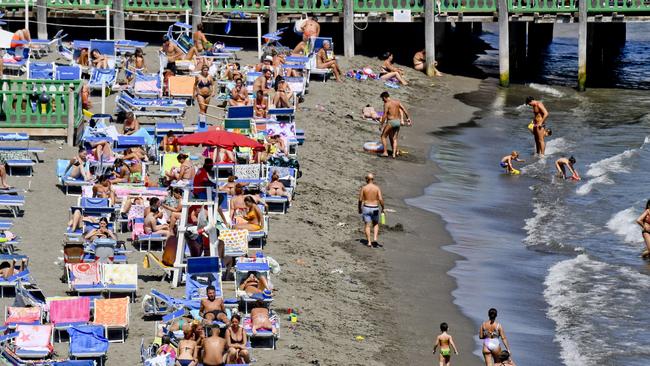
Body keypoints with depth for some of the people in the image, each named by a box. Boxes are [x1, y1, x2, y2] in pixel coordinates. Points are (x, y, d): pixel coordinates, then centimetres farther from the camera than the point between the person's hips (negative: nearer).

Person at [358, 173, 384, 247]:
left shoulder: (363, 188, -6)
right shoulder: (377, 188, -6)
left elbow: (360, 200, -4)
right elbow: (380, 199, -11)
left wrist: (359, 208, 10)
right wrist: (383, 208, 1)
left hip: (366, 208, -1)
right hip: (375, 208, 1)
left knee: (367, 225, 5)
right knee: (376, 224, 20)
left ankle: (369, 242, 0)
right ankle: (375, 239, 4)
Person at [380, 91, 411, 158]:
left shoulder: (386, 104, -10)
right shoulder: (397, 102, 8)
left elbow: (384, 116, -14)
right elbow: (404, 110, 10)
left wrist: (382, 125, -9)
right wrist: (408, 118, 20)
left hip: (391, 122, -6)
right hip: (398, 122, 6)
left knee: (383, 136, 10)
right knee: (394, 139, 13)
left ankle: (385, 152, 4)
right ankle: (394, 153, 1)